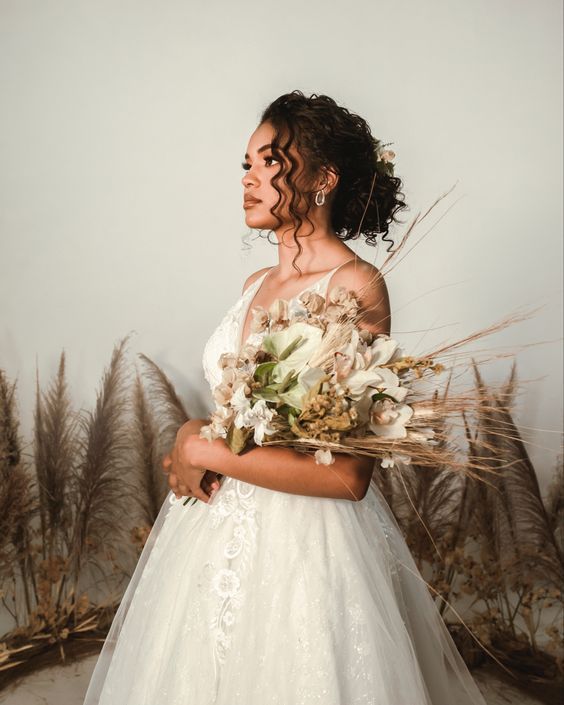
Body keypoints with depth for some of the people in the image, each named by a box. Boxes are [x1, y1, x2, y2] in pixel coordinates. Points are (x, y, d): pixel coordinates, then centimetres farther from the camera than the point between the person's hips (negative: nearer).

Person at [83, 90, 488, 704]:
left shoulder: (354, 286, -17)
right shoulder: (258, 283, 6)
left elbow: (347, 474, -23)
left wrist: (205, 450, -17)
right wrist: (194, 437, -3)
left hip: (306, 541, -7)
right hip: (219, 530, 8)